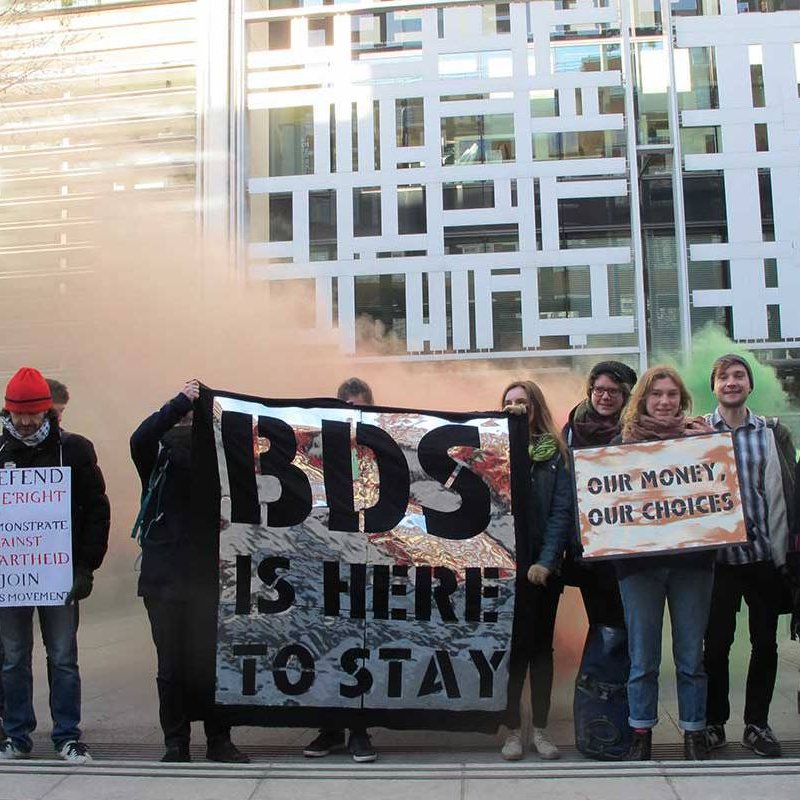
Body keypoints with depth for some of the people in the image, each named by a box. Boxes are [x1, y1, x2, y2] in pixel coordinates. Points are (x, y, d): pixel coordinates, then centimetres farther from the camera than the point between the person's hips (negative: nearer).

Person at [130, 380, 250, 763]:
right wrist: (181, 401, -25)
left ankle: (219, 741, 21)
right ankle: (176, 743, 20)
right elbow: (139, 439, -21)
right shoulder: (159, 458, 1)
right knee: (172, 666, 7)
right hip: (165, 578, -1)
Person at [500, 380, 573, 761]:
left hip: (542, 565, 1)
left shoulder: (554, 452, 3)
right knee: (511, 645, 2)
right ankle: (513, 729, 12)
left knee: (541, 645, 8)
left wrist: (547, 561, -14)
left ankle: (540, 729, 17)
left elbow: (563, 510, -4)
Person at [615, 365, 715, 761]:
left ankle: (694, 734, 20)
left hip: (692, 560, 1)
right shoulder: (623, 442, 4)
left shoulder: (697, 436, 6)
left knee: (691, 656, 7)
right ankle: (641, 732, 19)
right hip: (639, 562, -1)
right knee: (642, 657, 5)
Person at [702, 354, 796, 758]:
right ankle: (714, 721, 20)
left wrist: (791, 544, 2)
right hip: (718, 555, -1)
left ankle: (757, 723, 22)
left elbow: (790, 491, 8)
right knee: (716, 641, 5)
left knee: (765, 642, 8)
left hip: (765, 554, 2)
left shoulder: (774, 434, 7)